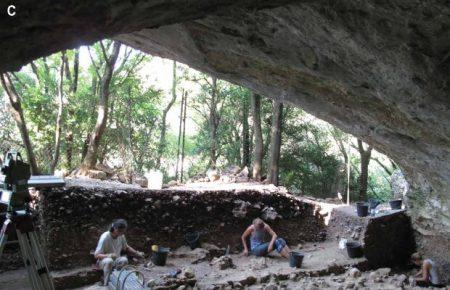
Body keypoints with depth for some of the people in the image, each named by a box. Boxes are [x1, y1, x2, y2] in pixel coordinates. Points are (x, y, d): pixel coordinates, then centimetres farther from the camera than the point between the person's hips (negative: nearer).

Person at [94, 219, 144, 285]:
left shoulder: (121, 236, -8)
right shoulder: (105, 237, -24)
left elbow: (126, 248, 10)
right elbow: (97, 255, -23)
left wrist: (137, 253, -4)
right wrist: (109, 255, -40)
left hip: (116, 261, 4)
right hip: (104, 261, -4)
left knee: (124, 260, -30)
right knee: (109, 261, -39)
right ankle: (106, 284, -22)